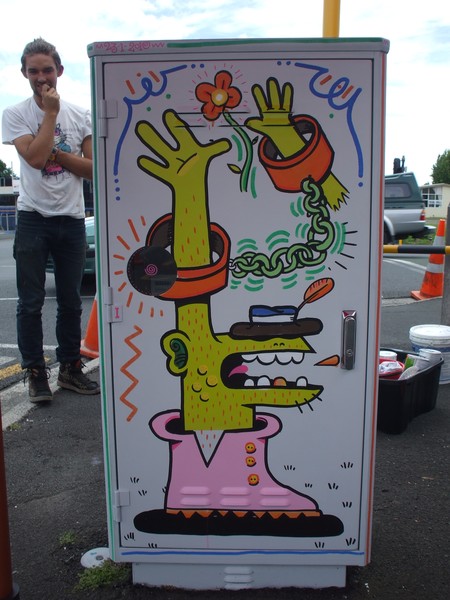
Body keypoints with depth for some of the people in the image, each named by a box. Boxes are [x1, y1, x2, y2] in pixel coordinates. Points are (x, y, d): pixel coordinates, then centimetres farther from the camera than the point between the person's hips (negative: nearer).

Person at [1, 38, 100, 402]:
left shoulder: (81, 116, 7)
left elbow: (94, 169, 1)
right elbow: (35, 157, -16)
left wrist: (54, 152, -9)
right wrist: (51, 112, -9)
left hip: (72, 219, 2)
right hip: (34, 218, -2)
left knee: (71, 300, 9)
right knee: (31, 302, 0)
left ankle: (70, 368, 21)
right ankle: (36, 372, 12)